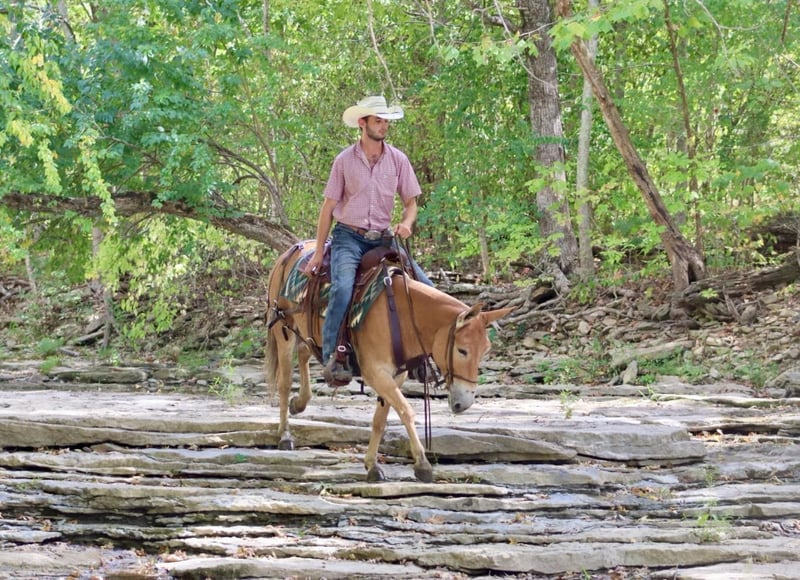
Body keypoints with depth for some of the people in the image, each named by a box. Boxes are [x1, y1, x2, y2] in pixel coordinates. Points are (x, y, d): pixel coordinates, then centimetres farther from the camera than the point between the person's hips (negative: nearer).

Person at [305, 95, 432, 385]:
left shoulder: (398, 159, 4)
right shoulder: (345, 160, -2)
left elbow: (411, 202, 10)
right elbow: (328, 207, 2)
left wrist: (407, 223, -14)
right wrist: (318, 252, -1)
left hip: (383, 239, 4)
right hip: (348, 237, -4)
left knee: (425, 288, -9)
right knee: (342, 288, -31)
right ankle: (332, 358, -28)